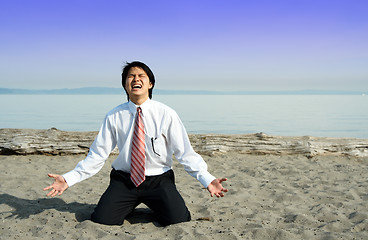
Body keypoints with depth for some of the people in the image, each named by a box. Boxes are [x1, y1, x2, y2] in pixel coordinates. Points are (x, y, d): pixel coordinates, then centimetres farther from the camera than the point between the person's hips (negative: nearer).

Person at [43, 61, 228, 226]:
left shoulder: (166, 114, -5)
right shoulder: (114, 117, 0)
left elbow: (185, 153, -4)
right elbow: (97, 154, 3)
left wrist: (207, 179, -16)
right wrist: (69, 179, -7)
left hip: (159, 181, -1)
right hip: (124, 180, 1)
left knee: (178, 221, -21)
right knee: (101, 221, -17)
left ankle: (157, 208, 14)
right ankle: (128, 206, 16)